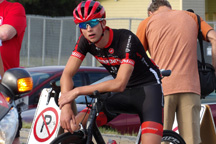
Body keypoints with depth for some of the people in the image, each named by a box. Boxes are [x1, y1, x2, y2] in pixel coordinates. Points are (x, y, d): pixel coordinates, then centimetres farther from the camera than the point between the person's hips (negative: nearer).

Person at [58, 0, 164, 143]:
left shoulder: (126, 39, -26)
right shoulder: (85, 41, -9)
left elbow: (120, 84, -33)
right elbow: (67, 74, -9)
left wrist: (77, 91, -32)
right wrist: (66, 107, -27)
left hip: (147, 88, -6)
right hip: (123, 94, 6)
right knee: (73, 125, -11)